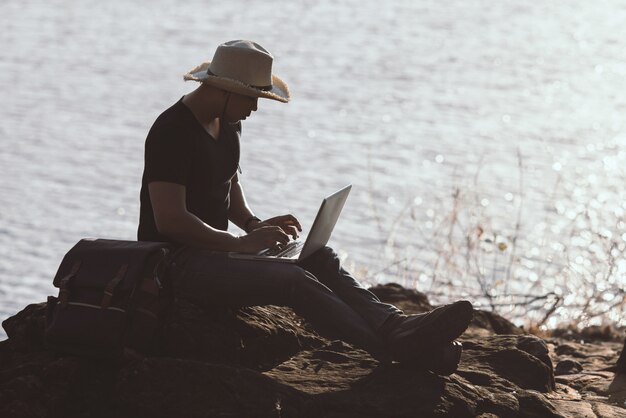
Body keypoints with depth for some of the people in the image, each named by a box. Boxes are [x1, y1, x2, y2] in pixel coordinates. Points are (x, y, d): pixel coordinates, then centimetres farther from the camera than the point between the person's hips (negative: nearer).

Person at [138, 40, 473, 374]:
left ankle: (396, 326, -26)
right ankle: (394, 351, -34)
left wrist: (254, 226, 7)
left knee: (319, 258, -10)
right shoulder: (172, 132, -18)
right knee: (293, 280, -27)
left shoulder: (228, 124, 12)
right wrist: (242, 243, -25)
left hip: (214, 246, 10)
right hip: (176, 261, -10)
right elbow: (169, 220, -25)